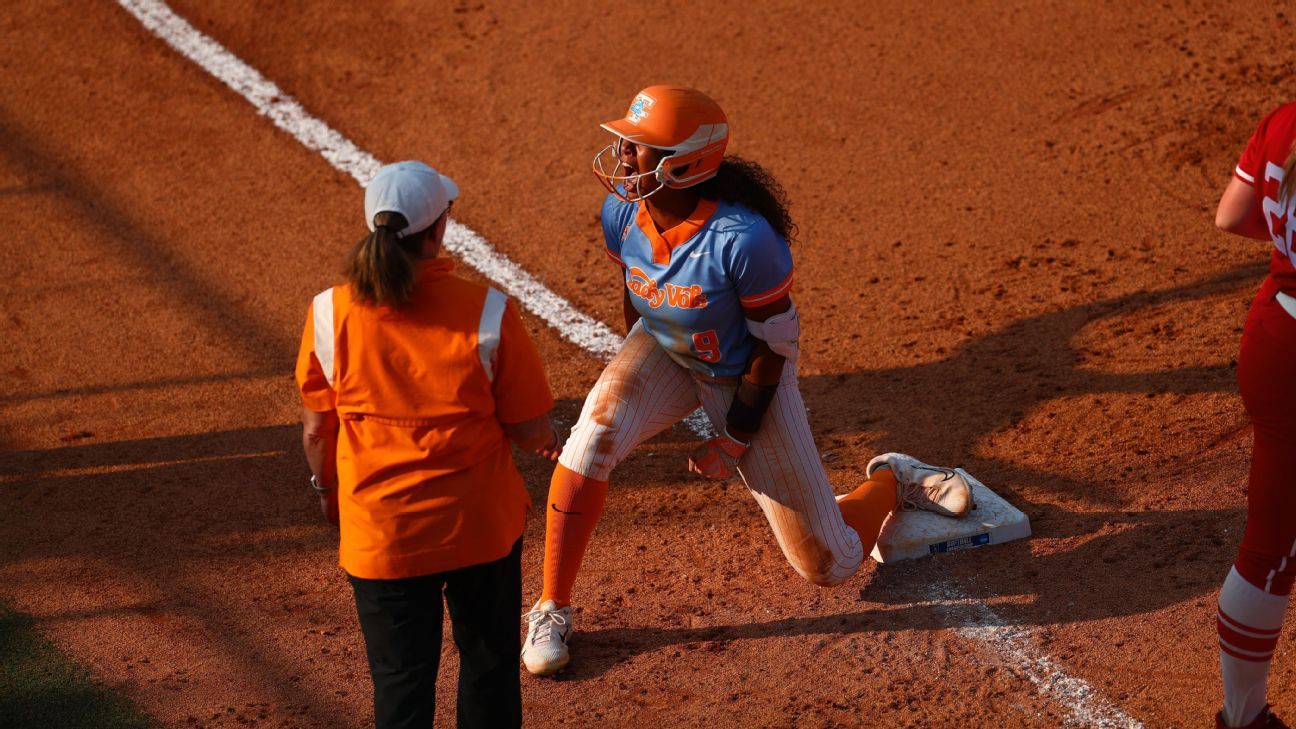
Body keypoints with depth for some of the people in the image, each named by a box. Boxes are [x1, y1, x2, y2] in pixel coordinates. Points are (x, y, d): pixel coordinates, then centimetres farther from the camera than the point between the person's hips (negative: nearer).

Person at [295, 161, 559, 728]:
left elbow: (316, 430, -1)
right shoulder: (487, 313, -17)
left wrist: (327, 488, 19)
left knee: (400, 681, 14)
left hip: (380, 536, 1)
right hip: (482, 526, 0)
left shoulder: (330, 314, -13)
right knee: (489, 664, 22)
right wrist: (543, 441, 14)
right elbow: (532, 428, -10)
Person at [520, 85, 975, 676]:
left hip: (749, 377, -4)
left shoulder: (743, 238, -36)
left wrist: (737, 438, -17)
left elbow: (775, 340, -23)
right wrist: (636, 384, 13)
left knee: (829, 565, 2)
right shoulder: (621, 211, -19)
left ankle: (893, 482, 36)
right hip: (665, 355, 4)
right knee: (596, 434, -30)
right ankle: (552, 611, -15)